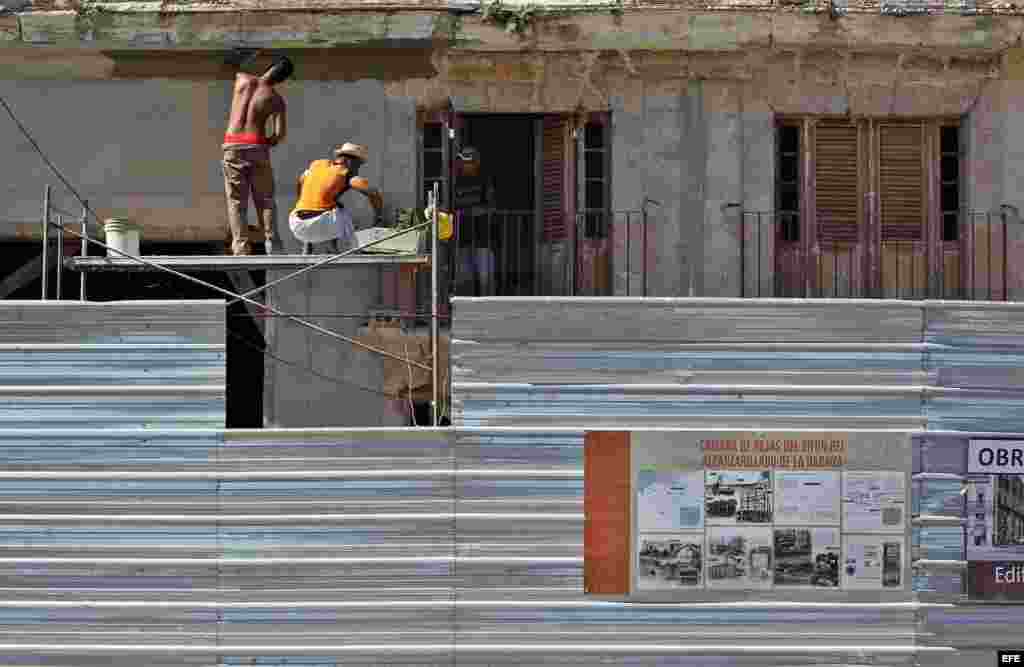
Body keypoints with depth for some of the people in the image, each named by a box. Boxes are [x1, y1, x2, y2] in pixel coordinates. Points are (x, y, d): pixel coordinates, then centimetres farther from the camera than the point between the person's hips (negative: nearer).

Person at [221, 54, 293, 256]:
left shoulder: (242, 79, 2)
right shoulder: (276, 99, -1)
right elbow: (281, 134, -8)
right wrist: (267, 143, 11)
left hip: (233, 147, 1)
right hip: (257, 146, -1)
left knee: (236, 201, 3)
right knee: (265, 199, 9)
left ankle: (241, 248, -6)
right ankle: (271, 244, -1)